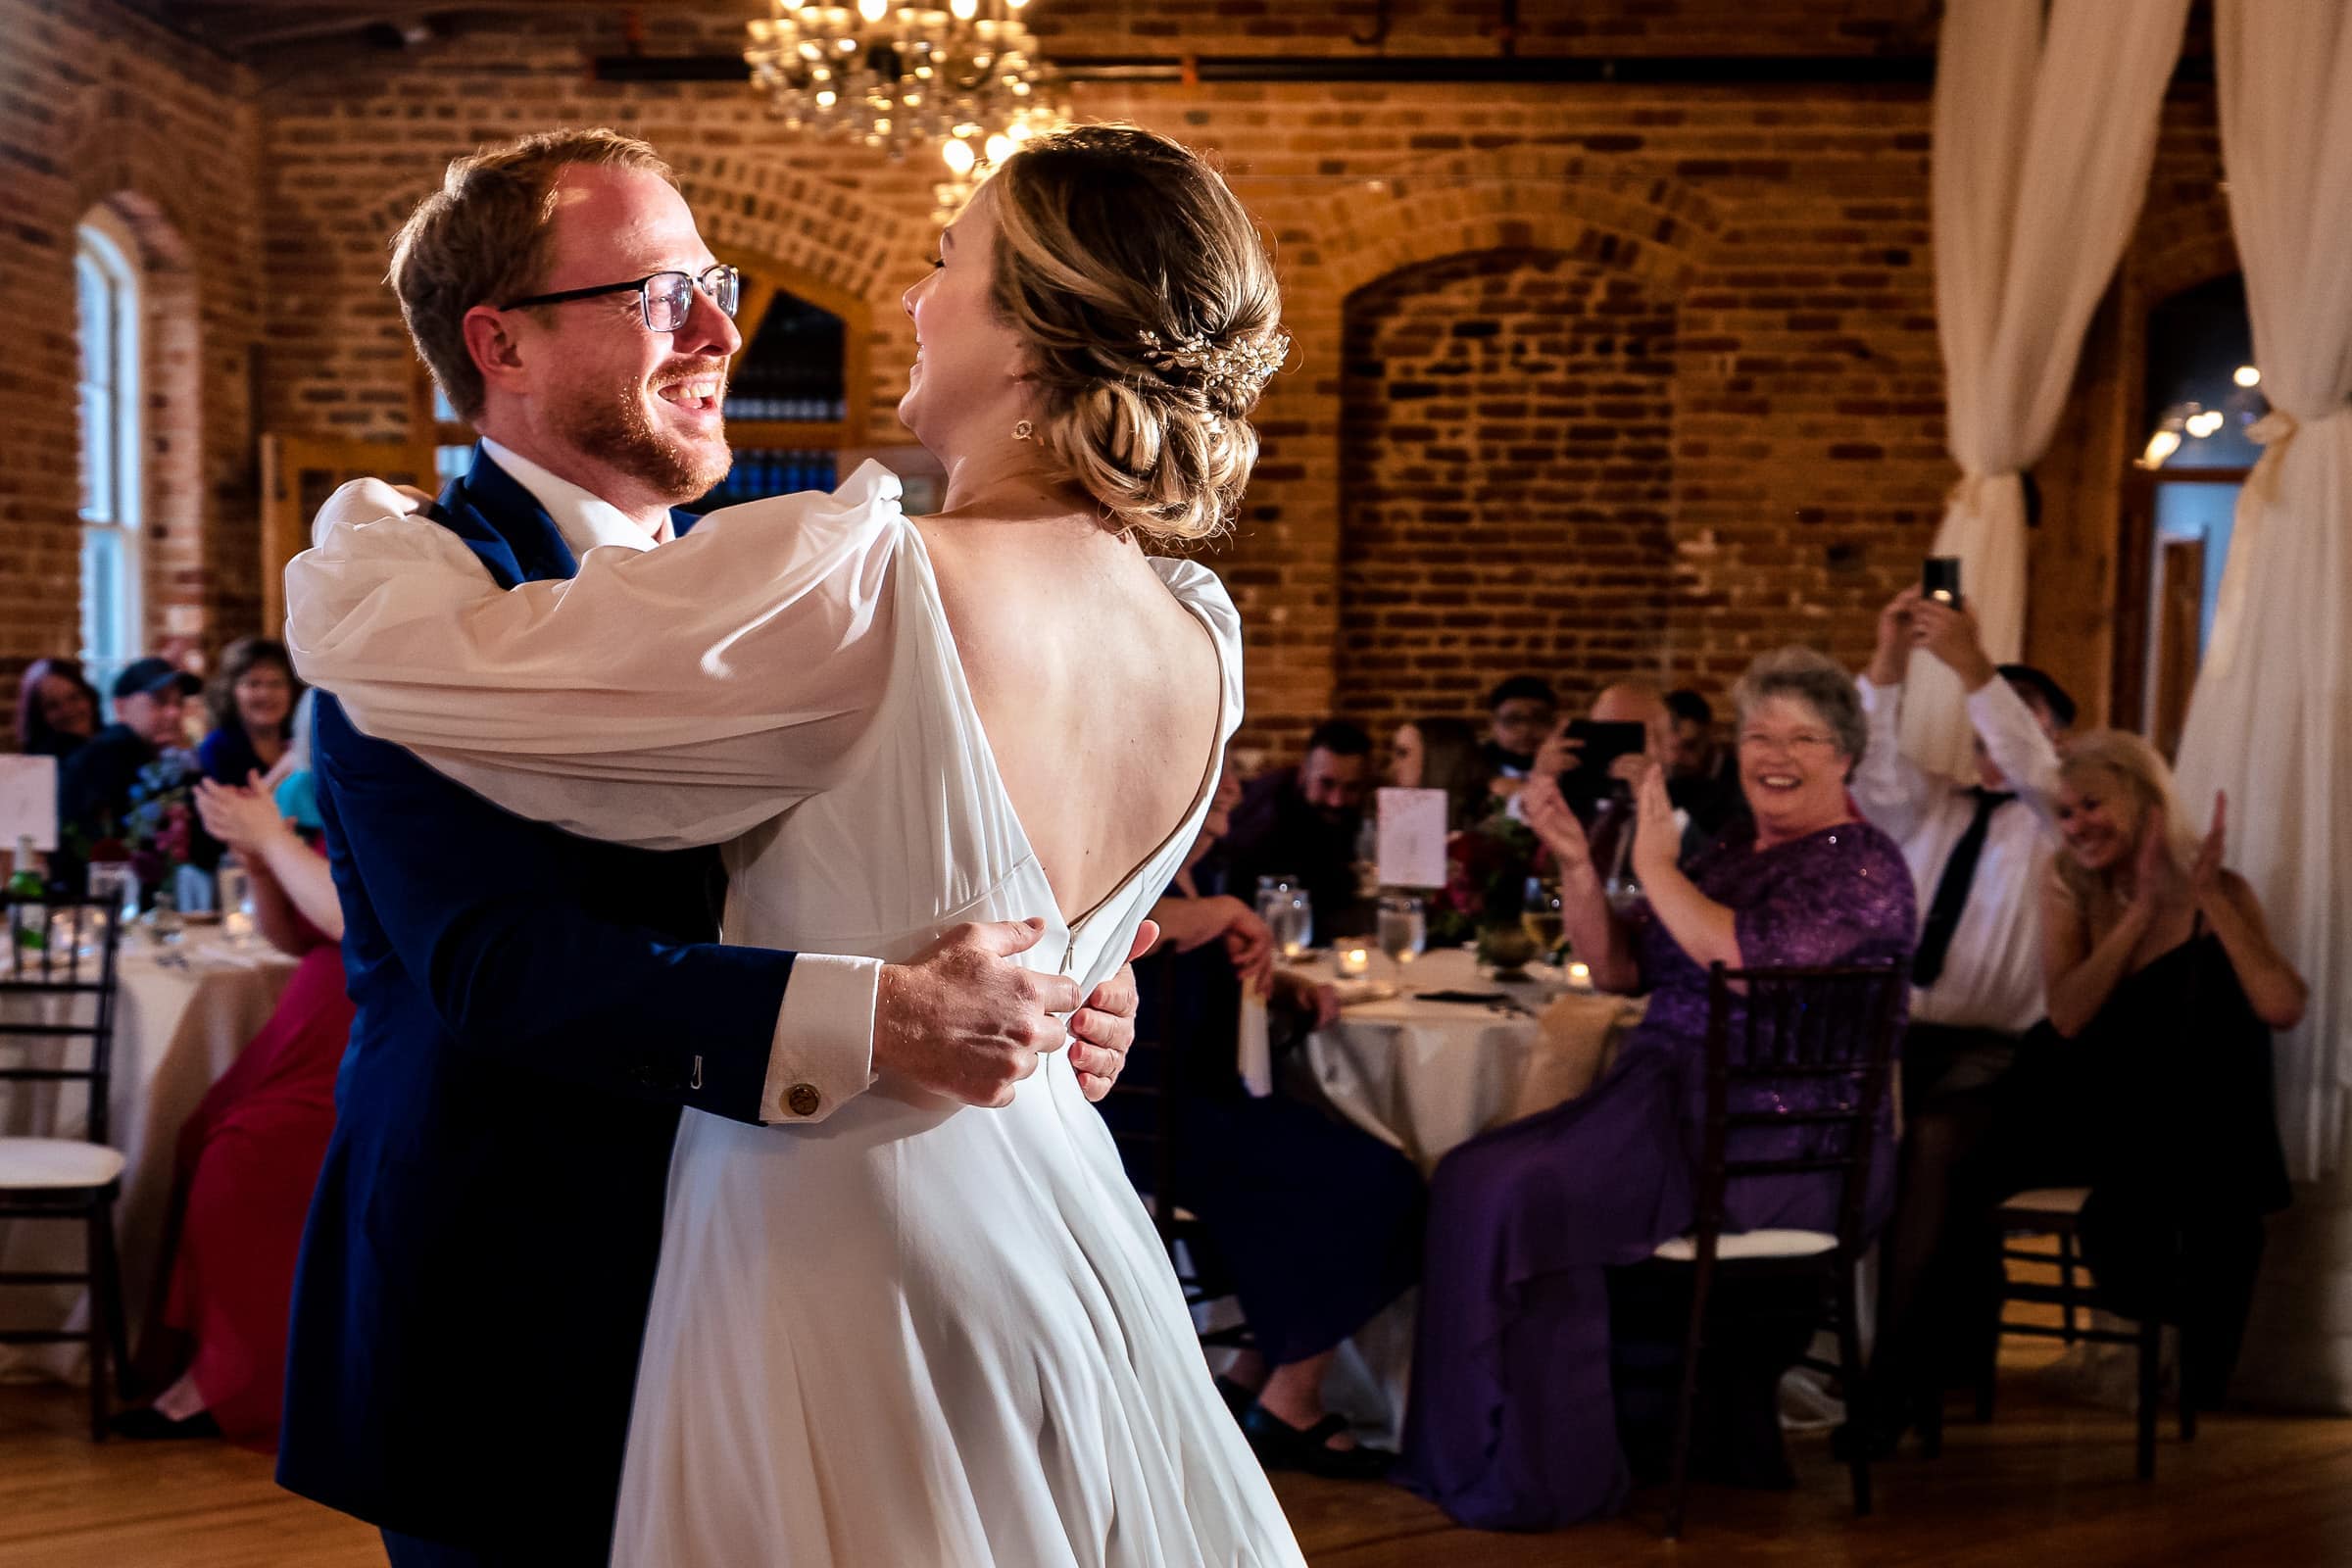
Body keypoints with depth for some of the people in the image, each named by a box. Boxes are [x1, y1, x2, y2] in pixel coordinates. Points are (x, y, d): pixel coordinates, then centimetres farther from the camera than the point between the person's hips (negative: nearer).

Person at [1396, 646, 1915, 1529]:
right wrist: (1576, 865, 3)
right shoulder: (1726, 857, 20)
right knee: (1473, 1176, -11)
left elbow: (1750, 958, -20)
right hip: (1668, 1102, 8)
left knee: (1521, 1195, -22)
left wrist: (1656, 870, -10)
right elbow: (1618, 970, 16)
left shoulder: (1864, 867, -4)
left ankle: (1543, 1479, -10)